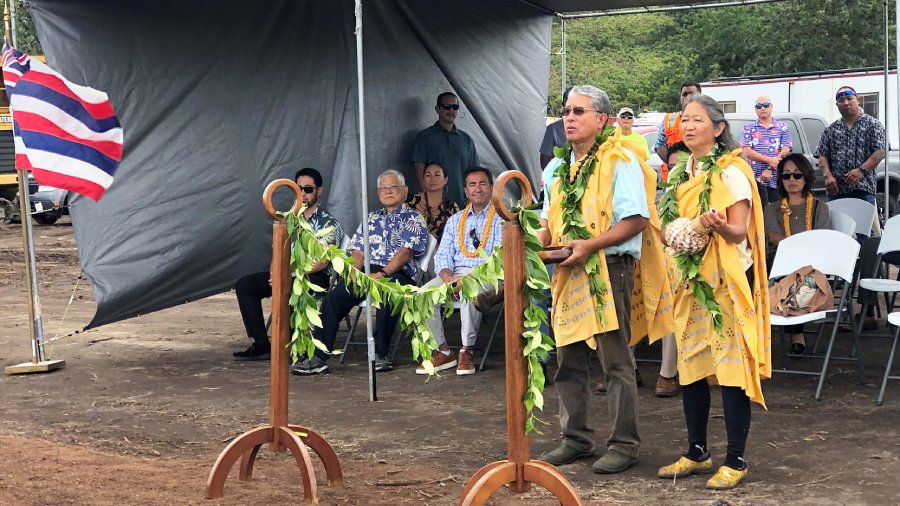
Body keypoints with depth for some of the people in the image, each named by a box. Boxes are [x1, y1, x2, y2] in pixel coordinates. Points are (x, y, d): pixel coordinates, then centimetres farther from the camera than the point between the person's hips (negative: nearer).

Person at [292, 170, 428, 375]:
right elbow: (358, 251, 19)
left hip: (397, 273, -4)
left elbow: (406, 251, -6)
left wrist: (382, 273, -19)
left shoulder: (413, 219, 10)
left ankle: (380, 354, -30)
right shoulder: (371, 218, 27)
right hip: (366, 272, 5)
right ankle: (318, 357, -25)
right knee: (334, 297, -22)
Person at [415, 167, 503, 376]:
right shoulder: (455, 220, 22)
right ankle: (443, 351, -11)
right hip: (455, 274, 5)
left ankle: (467, 351, -24)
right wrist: (448, 277, -9)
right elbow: (443, 255, 15)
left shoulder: (500, 218, 5)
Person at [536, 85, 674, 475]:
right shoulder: (556, 168, 17)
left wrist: (590, 245, -21)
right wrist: (539, 243, 4)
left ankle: (624, 443, 6)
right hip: (568, 272, 7)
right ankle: (576, 439, 21)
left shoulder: (620, 161, -6)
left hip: (608, 270, -7)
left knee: (616, 361, -2)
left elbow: (636, 219, -14)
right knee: (569, 361, 10)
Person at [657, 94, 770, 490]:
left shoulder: (731, 172, -8)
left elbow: (739, 232, -15)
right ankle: (697, 452, 19)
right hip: (690, 279, 7)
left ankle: (735, 461, 0)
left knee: (730, 366, -6)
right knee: (689, 365, 8)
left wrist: (719, 226, -34)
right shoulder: (681, 175, 13)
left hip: (727, 279, -7)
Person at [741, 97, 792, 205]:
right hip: (754, 179, 0)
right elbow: (747, 152, -2)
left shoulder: (782, 128, 13)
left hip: (776, 181, 1)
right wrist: (770, 160, -13)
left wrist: (770, 169, -10)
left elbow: (785, 151, 2)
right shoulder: (748, 129, 11)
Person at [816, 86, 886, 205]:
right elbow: (822, 156, 11)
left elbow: (880, 152, -5)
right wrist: (827, 175, -8)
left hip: (863, 188, -3)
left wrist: (861, 170, -18)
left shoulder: (872, 124, 5)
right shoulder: (831, 130, 16)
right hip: (836, 190, 4)